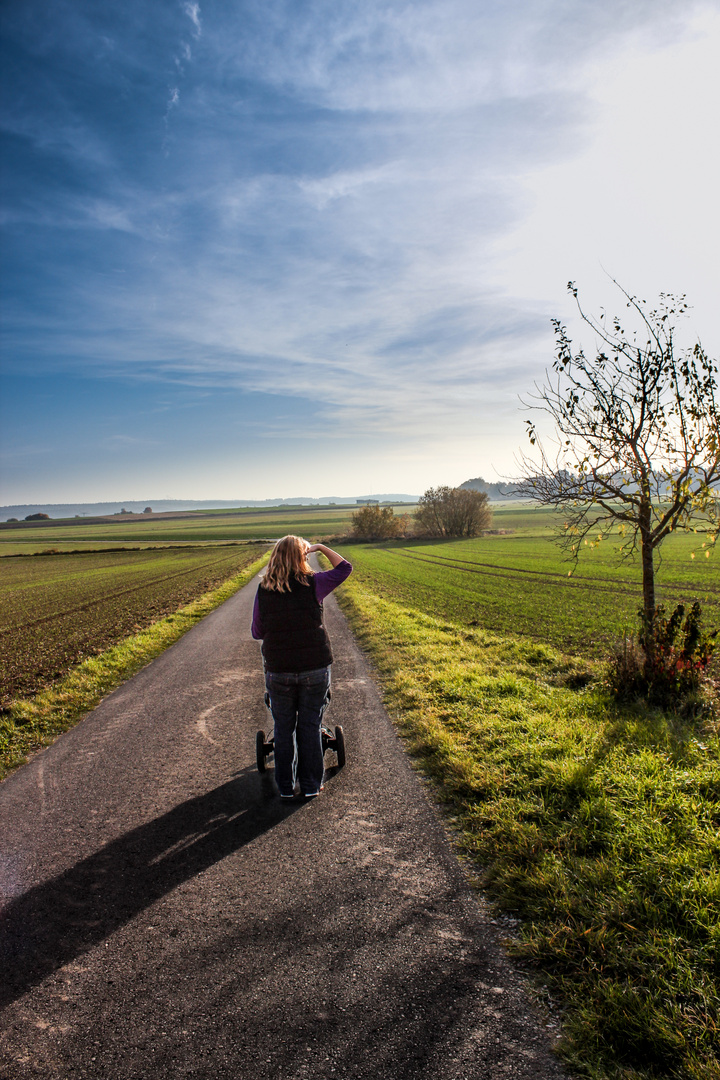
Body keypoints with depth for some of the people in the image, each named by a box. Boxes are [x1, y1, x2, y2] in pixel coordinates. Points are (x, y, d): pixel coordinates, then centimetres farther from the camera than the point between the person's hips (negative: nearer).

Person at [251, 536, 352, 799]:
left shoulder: (264, 590, -5)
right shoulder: (313, 584, -9)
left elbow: (257, 632, 4)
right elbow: (344, 568, 6)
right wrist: (321, 547, 14)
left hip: (278, 671, 1)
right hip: (315, 668, -1)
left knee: (284, 729, 16)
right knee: (310, 727, 13)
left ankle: (285, 786, 26)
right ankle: (311, 785, 23)